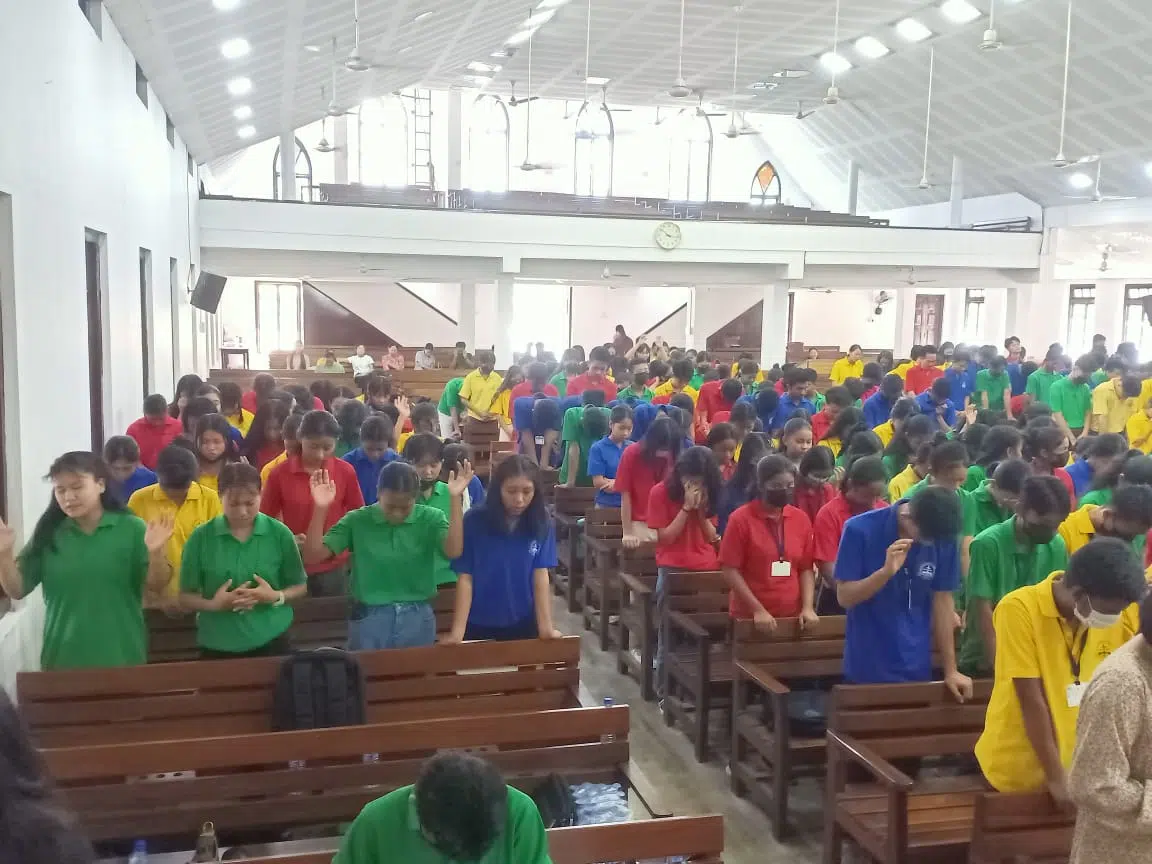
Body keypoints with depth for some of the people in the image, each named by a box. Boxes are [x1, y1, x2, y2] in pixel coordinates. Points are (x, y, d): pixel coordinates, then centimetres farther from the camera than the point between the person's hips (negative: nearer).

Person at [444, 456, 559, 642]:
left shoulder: (541, 522, -9)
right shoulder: (475, 521, -14)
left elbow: (541, 575, -7)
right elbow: (465, 578, -12)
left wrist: (546, 627, -14)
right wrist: (458, 631, -17)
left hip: (524, 624, 1)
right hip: (479, 625, -1)